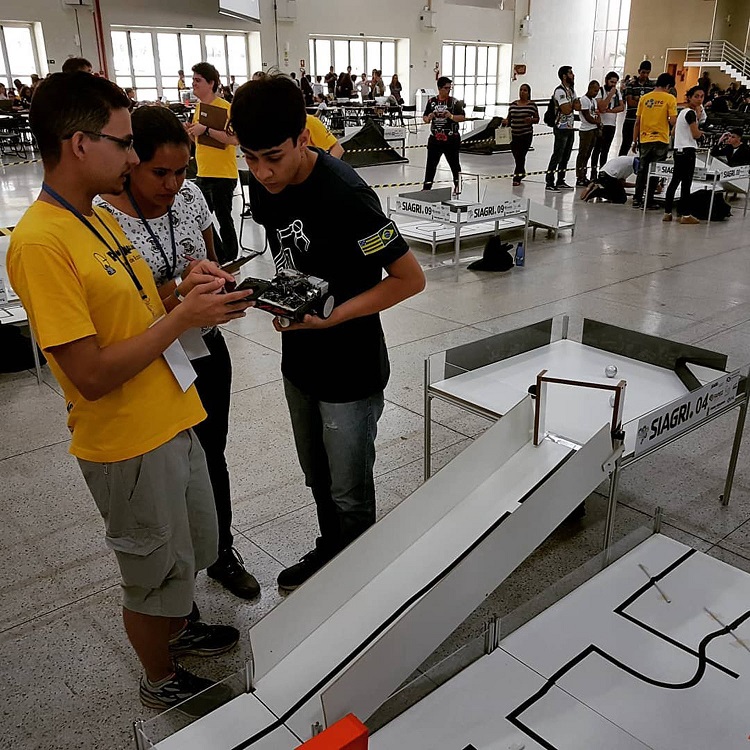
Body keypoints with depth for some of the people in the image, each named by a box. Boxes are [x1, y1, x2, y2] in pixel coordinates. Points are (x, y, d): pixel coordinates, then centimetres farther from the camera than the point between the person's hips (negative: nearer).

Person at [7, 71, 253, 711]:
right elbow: (91, 375, -26)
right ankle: (163, 681, 39)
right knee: (158, 571, 13)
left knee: (191, 549, 26)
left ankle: (179, 629, 53)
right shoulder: (40, 241, -23)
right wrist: (182, 317, -21)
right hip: (127, 443, -9)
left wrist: (185, 292, -5)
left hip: (173, 420, 9)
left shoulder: (100, 219, 6)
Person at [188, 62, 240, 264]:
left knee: (224, 220, 2)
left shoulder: (224, 107, -13)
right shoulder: (199, 107, 12)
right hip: (203, 173, 9)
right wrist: (190, 131, 2)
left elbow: (234, 138, -25)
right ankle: (219, 258, 28)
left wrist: (206, 130, -26)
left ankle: (231, 261, 17)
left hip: (223, 174, -8)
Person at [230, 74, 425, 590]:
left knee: (350, 494, 10)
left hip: (350, 372, -7)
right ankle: (329, 552, 48)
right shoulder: (264, 187, -3)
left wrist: (331, 316, -27)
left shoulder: (345, 195, -26)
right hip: (299, 361, 7)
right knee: (317, 478, 25)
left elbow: (410, 278, -22)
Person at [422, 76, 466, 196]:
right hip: (435, 138, 2)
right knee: (431, 163, 1)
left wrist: (451, 116, -23)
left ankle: (457, 186, 25)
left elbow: (463, 117, -7)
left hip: (451, 139, -2)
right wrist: (428, 118, -11)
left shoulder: (454, 102, -3)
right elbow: (425, 117, 12)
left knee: (454, 163, 10)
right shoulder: (431, 101, 5)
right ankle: (426, 187, 7)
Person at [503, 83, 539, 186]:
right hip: (513, 135, 3)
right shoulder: (513, 104, 8)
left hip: (526, 135, -3)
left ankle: (517, 177, 2)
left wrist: (531, 120, -16)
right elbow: (509, 117, 15)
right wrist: (506, 121, -7)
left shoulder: (532, 105, 1)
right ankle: (522, 172, 31)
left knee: (521, 156, -6)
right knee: (516, 156, 7)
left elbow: (537, 119, 5)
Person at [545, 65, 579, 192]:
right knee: (557, 156, -8)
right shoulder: (560, 91, -14)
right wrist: (573, 104, -2)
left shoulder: (571, 90, 15)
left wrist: (572, 105, -13)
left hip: (570, 127, 9)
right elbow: (566, 110, -22)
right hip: (562, 128, -9)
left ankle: (560, 181, 18)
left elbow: (578, 106, 7)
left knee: (565, 157, 11)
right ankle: (549, 183, -5)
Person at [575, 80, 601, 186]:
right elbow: (587, 117, -17)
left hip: (594, 130, 9)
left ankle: (584, 177, 17)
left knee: (587, 154, 11)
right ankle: (579, 179, -4)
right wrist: (597, 121, -1)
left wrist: (598, 122, 1)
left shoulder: (594, 100, 16)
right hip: (586, 130, -9)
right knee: (582, 154, -6)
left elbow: (597, 114, 19)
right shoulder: (584, 100, -12)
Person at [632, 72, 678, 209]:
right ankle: (649, 201, 6)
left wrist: (635, 141, 11)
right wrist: (669, 123, 12)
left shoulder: (644, 98, 5)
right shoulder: (670, 98, -4)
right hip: (661, 140, -3)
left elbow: (637, 122, 5)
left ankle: (637, 199, 9)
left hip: (644, 140, 3)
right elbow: (673, 121, -11)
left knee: (642, 170, 12)